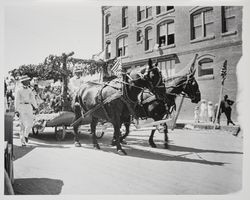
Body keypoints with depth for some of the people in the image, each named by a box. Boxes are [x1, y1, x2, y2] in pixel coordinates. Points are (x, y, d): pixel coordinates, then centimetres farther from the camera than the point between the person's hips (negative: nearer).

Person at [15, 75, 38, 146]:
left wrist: (35, 107, 0)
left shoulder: (29, 90, 13)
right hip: (21, 107, -4)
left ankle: (26, 135, 22)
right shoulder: (19, 90, -2)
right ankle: (23, 141, 2)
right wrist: (16, 110, -12)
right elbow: (17, 100, -5)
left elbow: (33, 99, 11)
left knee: (30, 123, -5)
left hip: (29, 107, 4)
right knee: (23, 124, -6)